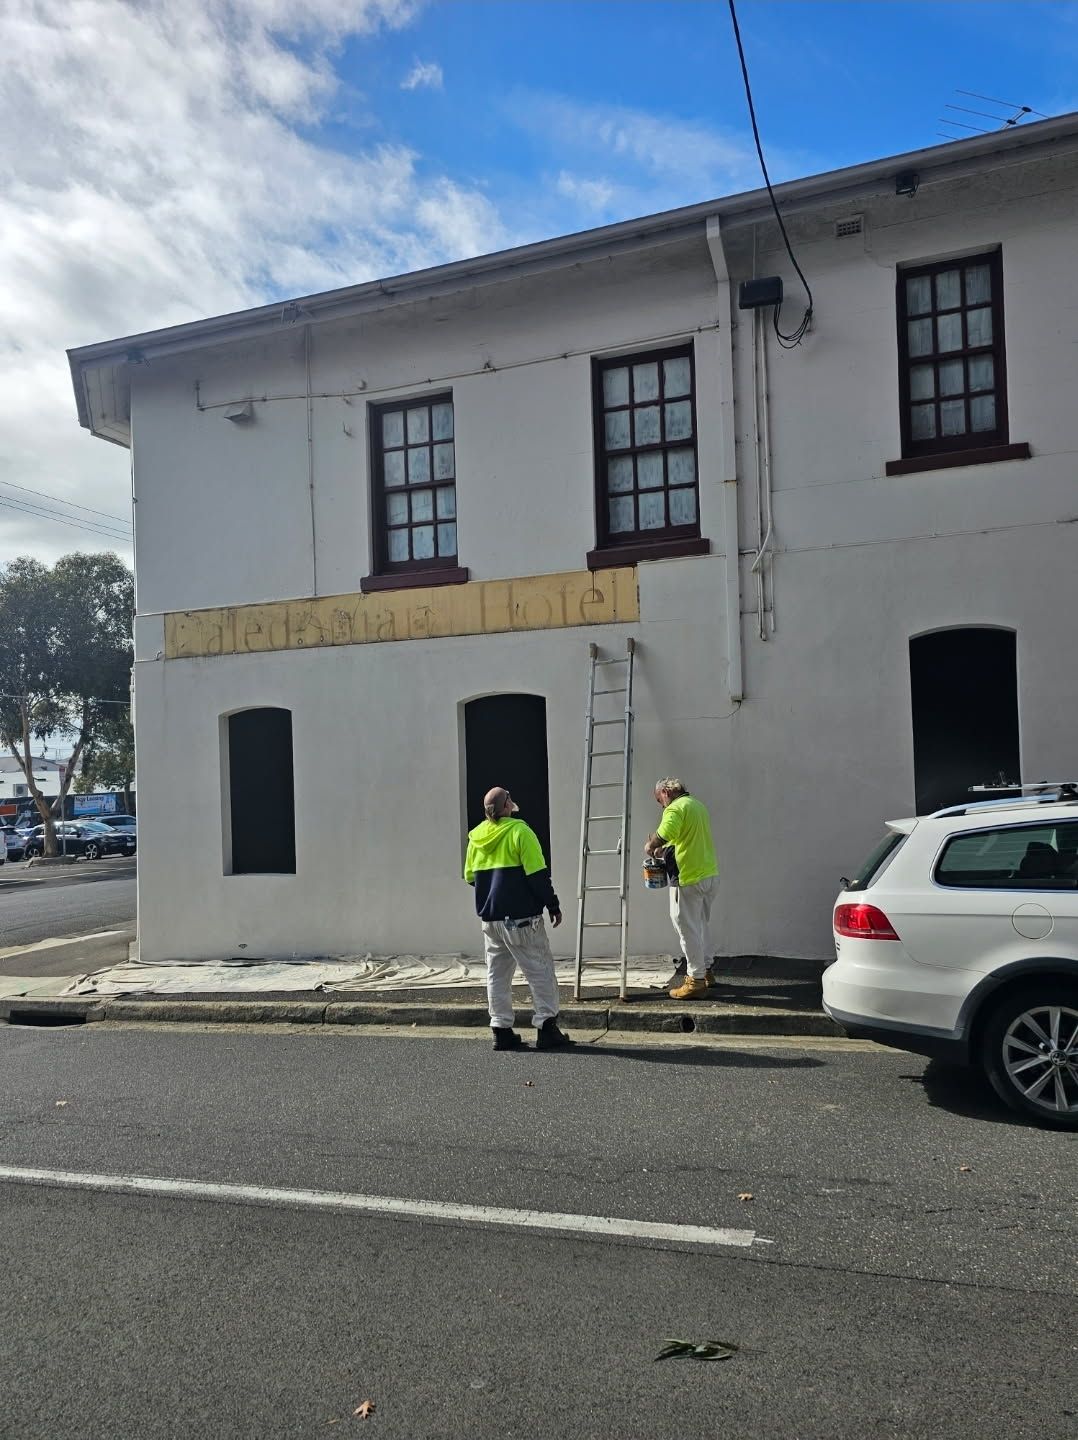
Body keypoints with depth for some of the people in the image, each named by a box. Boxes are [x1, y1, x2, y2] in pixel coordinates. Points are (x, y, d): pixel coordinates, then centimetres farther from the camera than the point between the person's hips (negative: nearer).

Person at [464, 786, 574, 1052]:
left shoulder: (476, 837, 8)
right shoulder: (519, 831, -10)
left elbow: (469, 877, 14)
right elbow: (538, 874, -14)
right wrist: (553, 905, -5)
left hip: (490, 918, 6)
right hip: (521, 918, -6)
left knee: (497, 974, 12)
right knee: (540, 970, 1)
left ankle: (502, 1031, 12)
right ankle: (546, 1028, 0)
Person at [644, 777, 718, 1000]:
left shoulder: (675, 809, -14)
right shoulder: (698, 805, 16)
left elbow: (662, 836, -29)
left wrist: (651, 846, -9)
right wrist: (665, 849, 15)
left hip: (689, 878, -9)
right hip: (711, 875, 9)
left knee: (687, 929, 0)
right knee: (701, 924, 22)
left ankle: (696, 980, 5)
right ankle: (705, 970, 32)